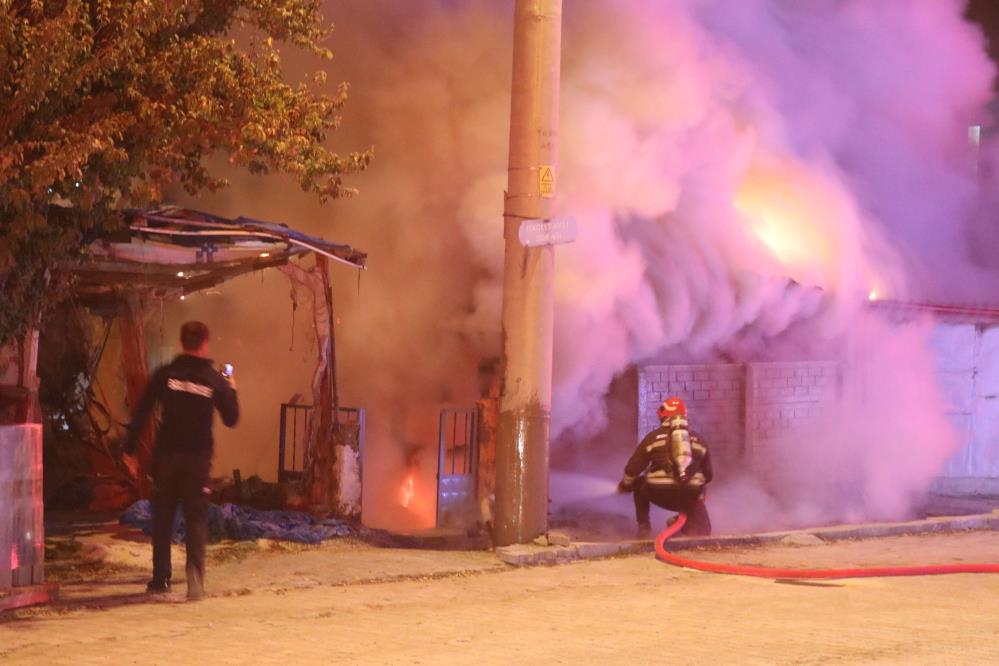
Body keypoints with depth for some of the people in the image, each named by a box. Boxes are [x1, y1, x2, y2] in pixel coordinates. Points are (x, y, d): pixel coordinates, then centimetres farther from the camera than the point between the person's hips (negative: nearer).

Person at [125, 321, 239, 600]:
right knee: (196, 519, 1)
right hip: (198, 457, -1)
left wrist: (130, 448, 2)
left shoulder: (165, 374, -1)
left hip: (166, 456, 1)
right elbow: (231, 419, 7)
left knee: (162, 517, 12)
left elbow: (141, 413, -3)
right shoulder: (214, 380, -2)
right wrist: (232, 391, 22)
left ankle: (161, 578, 16)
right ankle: (195, 579, -15)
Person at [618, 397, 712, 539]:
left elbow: (633, 468, 14)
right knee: (701, 530, 26)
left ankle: (644, 527, 21)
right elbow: (707, 473, 30)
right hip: (690, 496, 2)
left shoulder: (654, 437, 12)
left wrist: (624, 485, 34)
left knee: (639, 484, 32)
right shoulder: (697, 439, 21)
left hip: (660, 493, -2)